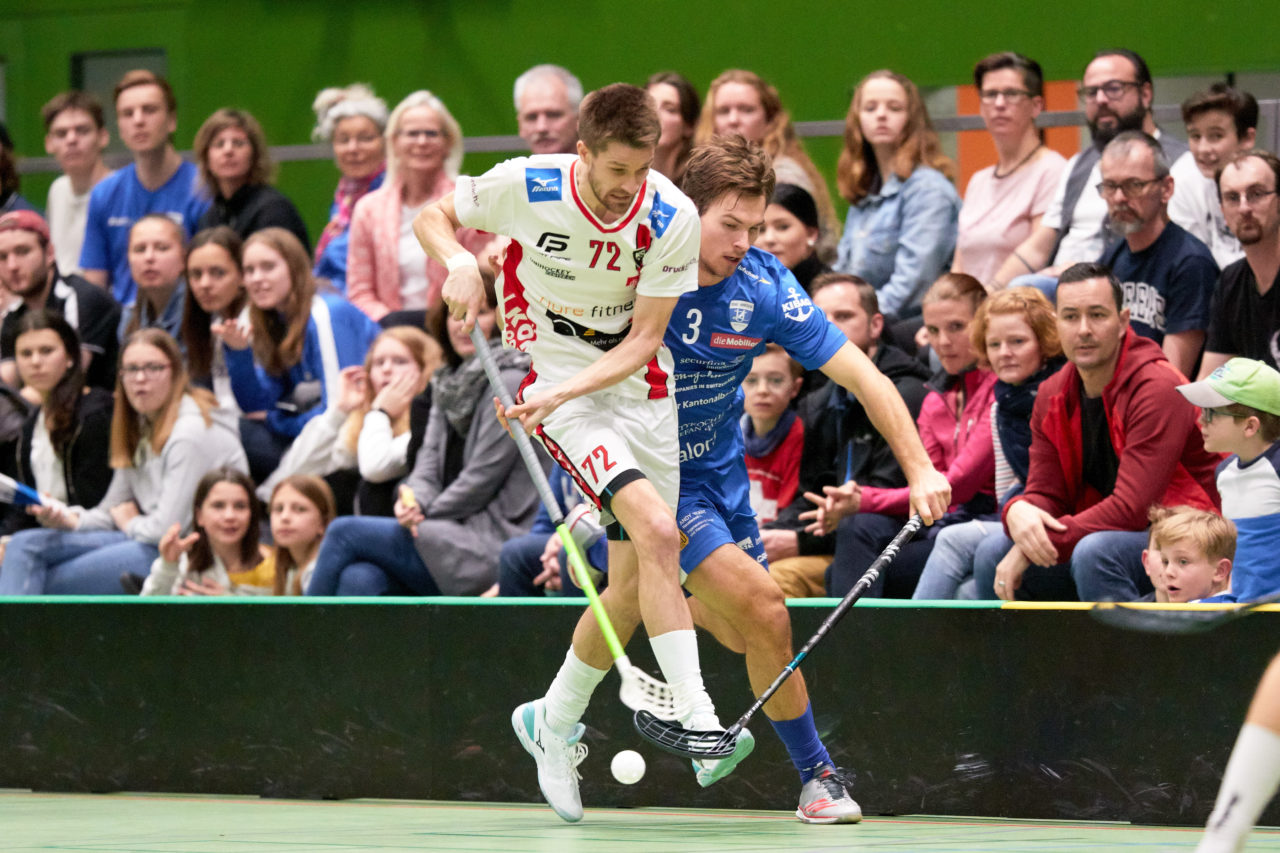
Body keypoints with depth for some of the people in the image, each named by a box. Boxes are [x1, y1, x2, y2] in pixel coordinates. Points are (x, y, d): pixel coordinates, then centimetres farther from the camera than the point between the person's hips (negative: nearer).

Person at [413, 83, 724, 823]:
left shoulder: (674, 219, -13)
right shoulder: (524, 186, -17)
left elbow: (642, 339, -10)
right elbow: (432, 216, 1)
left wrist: (563, 391, -24)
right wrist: (459, 262, -20)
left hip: (641, 389, 4)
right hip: (555, 385, -4)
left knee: (633, 583, 6)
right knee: (658, 533, -25)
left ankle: (555, 721, 30)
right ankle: (698, 720, -29)